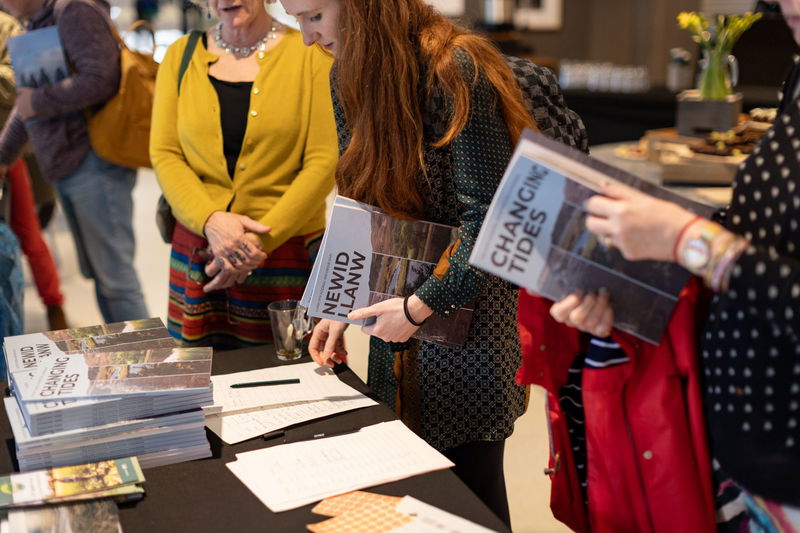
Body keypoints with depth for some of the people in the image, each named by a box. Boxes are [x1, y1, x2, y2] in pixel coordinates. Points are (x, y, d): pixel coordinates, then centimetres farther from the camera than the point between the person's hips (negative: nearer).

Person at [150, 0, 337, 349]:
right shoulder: (180, 55, 7)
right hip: (197, 252, 3)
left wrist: (262, 240, -15)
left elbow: (324, 162, -9)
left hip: (290, 252, -2)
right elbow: (164, 155, 2)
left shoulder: (310, 54, -3)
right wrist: (210, 220, -15)